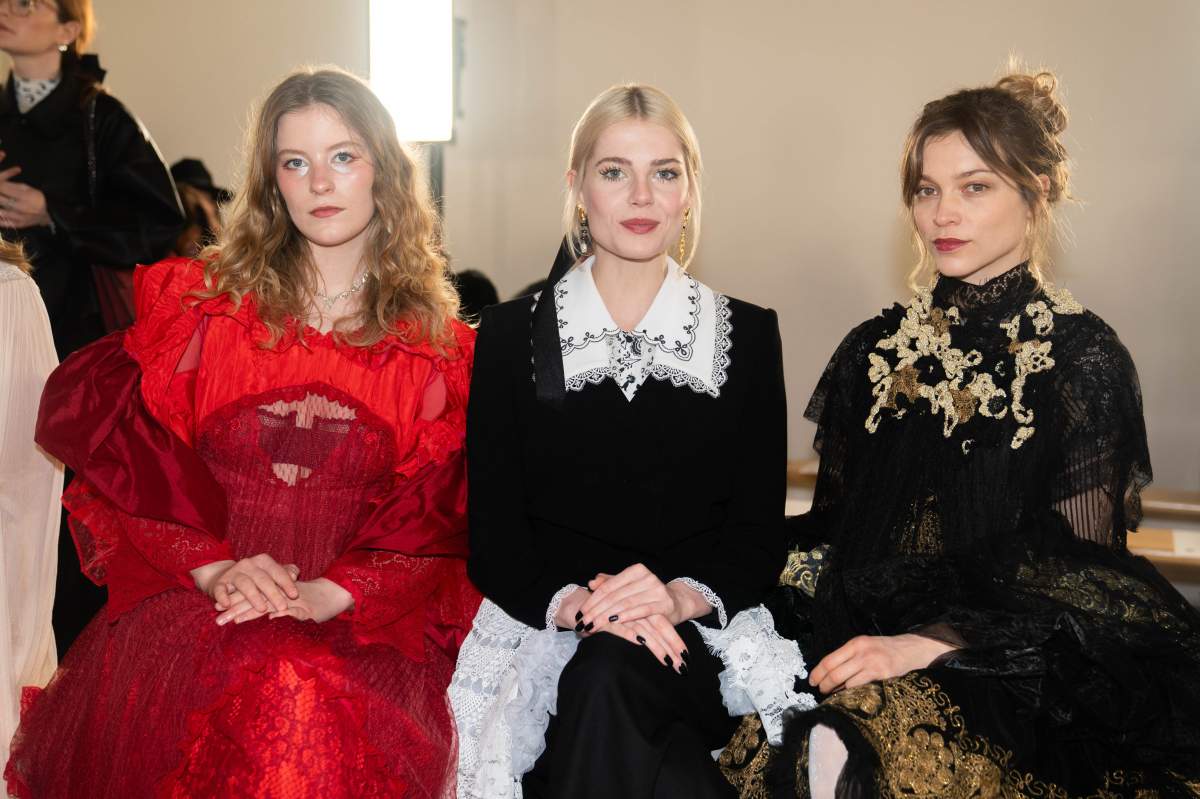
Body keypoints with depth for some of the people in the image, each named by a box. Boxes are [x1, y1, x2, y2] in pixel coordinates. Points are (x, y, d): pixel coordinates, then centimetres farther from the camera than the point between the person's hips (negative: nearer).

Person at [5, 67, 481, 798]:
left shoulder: (438, 346, 10)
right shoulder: (204, 301, 11)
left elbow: (438, 521, 4)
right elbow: (123, 449, 5)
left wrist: (329, 593, -13)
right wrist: (213, 566, -10)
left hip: (363, 620, 0)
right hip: (190, 596, 1)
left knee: (327, 706, -34)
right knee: (252, 691, -33)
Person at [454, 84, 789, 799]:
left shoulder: (748, 335, 9)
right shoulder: (513, 335, 8)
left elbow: (761, 533, 4)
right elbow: (493, 532, 2)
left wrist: (680, 597, -17)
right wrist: (573, 602, -19)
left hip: (705, 636, 0)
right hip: (548, 628, 1)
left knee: (608, 676, -34)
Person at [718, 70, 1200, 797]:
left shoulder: (1083, 360, 0)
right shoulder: (875, 353, 12)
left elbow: (1077, 574, -5)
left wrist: (923, 645, -17)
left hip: (1011, 675, -4)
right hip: (864, 642, 4)